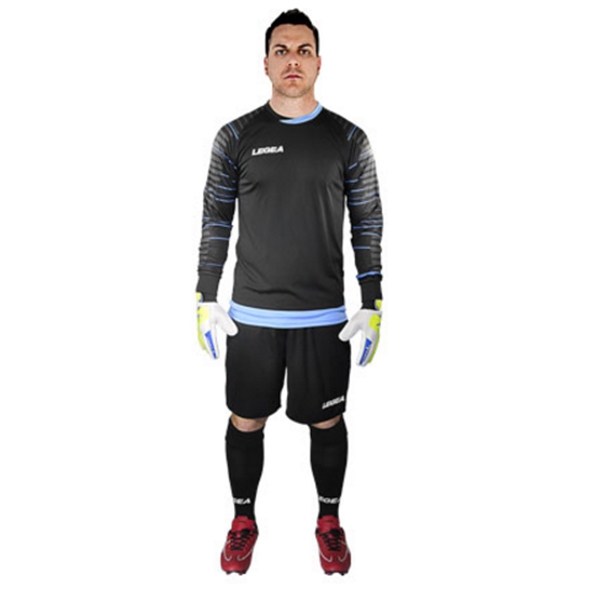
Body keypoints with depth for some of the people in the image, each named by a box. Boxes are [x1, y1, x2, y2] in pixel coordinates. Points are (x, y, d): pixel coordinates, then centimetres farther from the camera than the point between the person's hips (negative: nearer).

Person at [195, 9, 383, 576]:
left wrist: (372, 305, 0)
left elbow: (368, 225, 5)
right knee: (245, 422, 11)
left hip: (325, 316, 0)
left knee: (327, 423, 12)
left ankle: (329, 521, 34)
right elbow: (215, 221, 5)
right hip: (250, 315, 0)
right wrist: (207, 301, 2)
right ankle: (243, 521, 34)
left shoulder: (348, 139, 2)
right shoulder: (236, 136, 2)